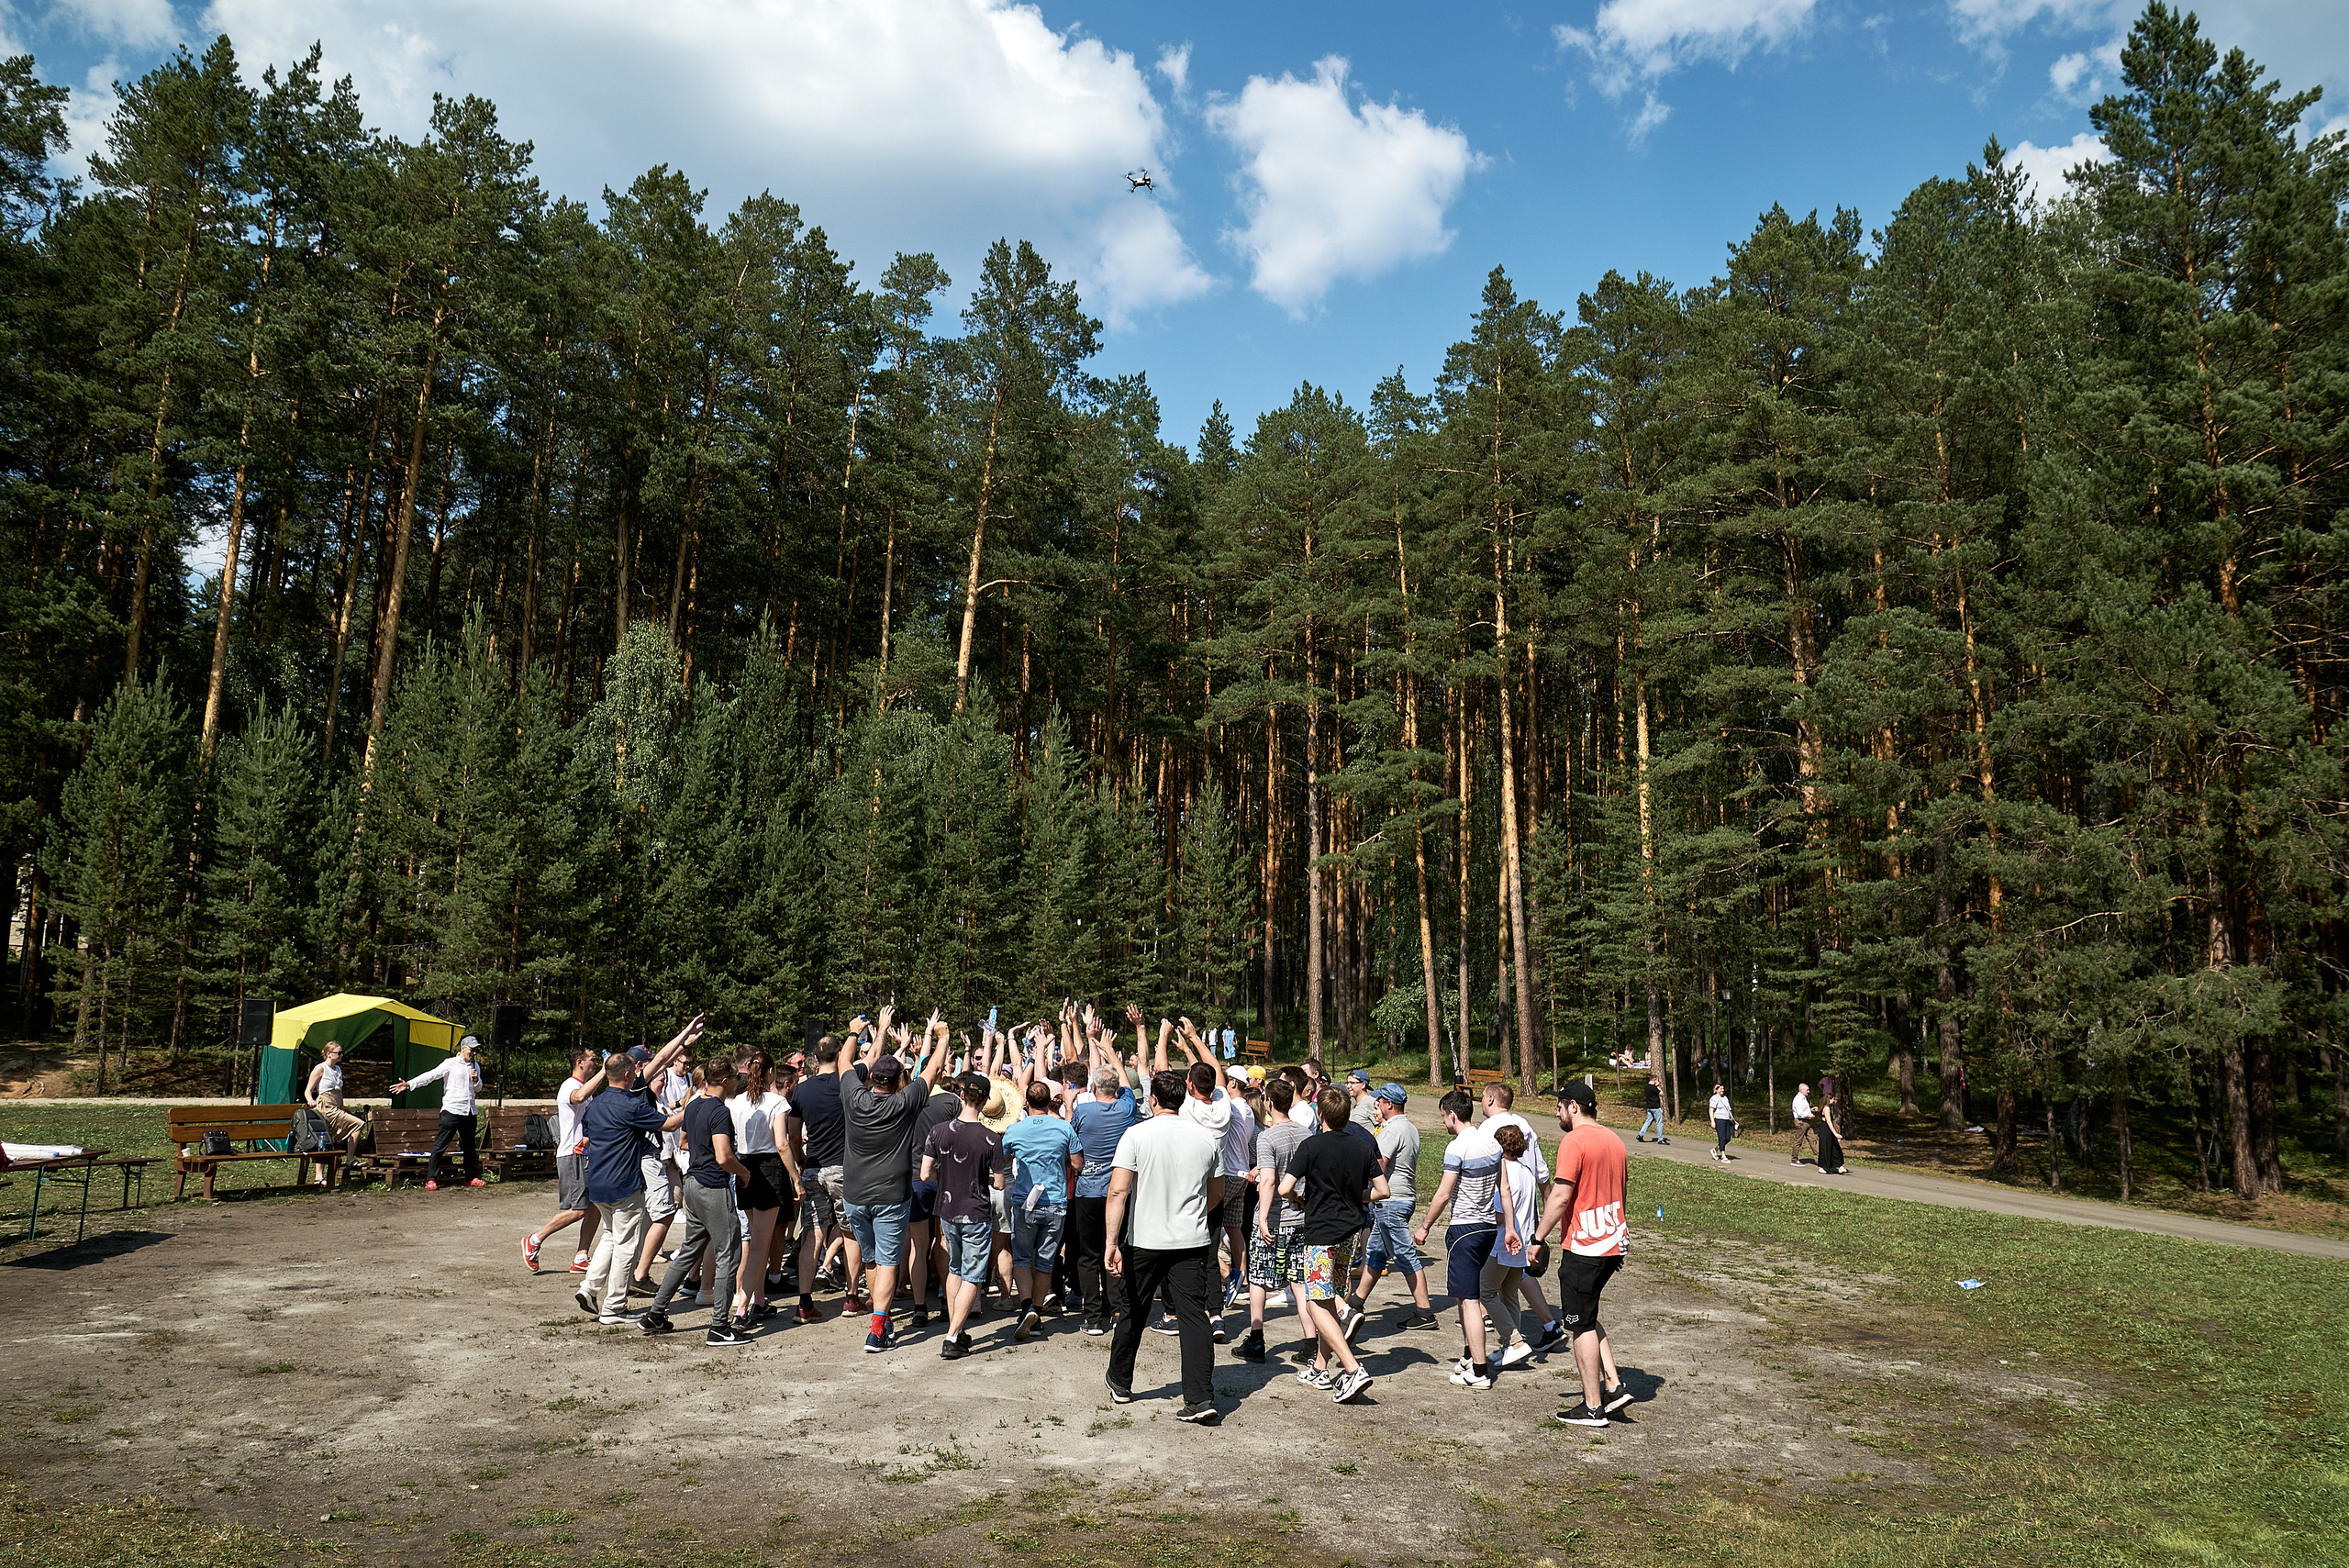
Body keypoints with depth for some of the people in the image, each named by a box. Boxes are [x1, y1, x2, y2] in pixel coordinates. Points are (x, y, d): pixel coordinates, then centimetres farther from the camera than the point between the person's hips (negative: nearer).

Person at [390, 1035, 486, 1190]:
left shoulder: (475, 1067, 16)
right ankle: (431, 1180, -4)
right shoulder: (450, 1063, -2)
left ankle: (471, 1178, 21)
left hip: (469, 1113, 6)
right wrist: (409, 1084, -23)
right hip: (451, 1111, -6)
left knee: (469, 1146, 12)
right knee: (439, 1146, -7)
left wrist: (476, 1080, -1)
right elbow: (431, 1075, -11)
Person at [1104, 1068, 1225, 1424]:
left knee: (1132, 1313, 15)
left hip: (1145, 1241, -2)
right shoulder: (1205, 1138, 2)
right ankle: (1201, 1398, -7)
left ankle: (1120, 1384, 31)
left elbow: (1118, 1191, -16)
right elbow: (1216, 1194, 14)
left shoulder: (1136, 1135, -9)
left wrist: (1112, 1242, -15)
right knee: (1194, 1315, 1)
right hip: (1193, 1241, 2)